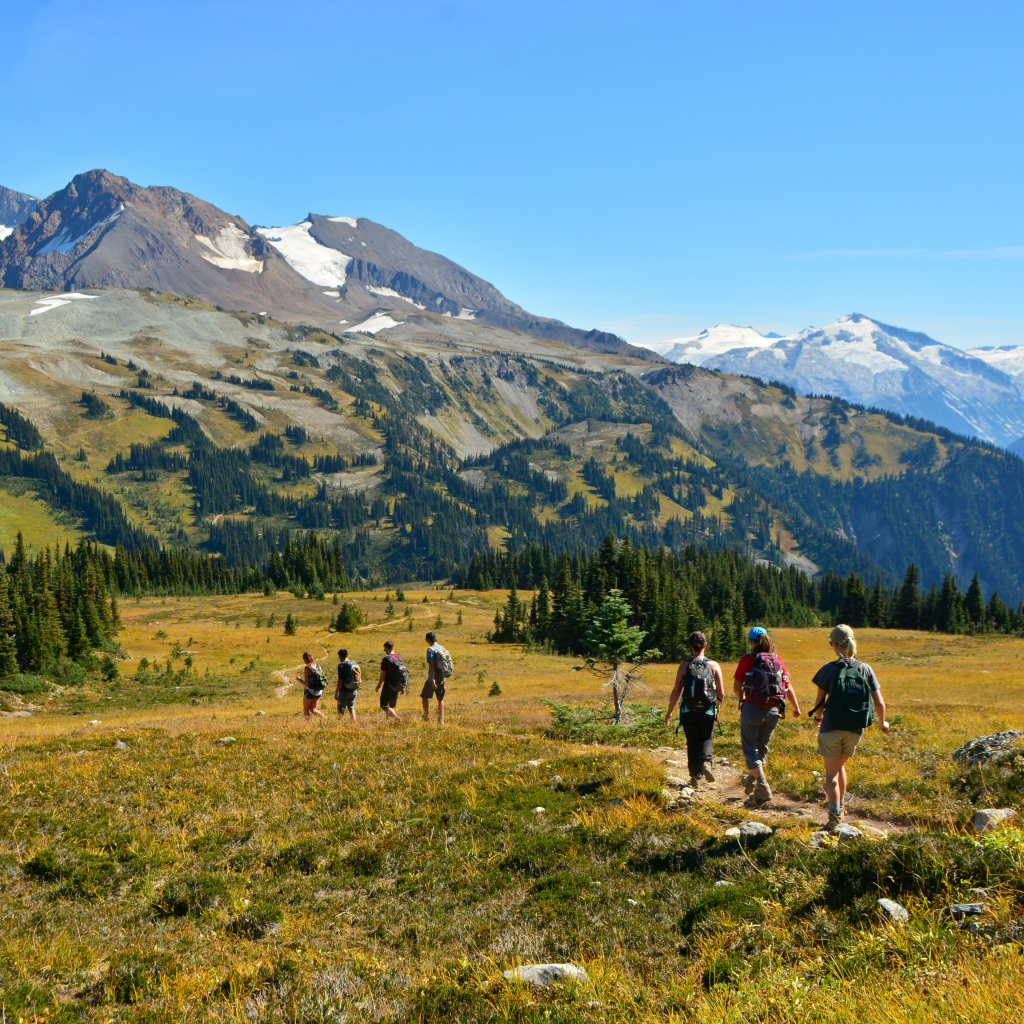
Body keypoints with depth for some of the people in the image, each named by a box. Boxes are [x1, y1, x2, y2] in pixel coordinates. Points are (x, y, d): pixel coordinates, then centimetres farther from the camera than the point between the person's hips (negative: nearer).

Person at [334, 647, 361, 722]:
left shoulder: (342, 666, -15)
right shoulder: (355, 664, 5)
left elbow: (340, 681, -18)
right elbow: (360, 679, 11)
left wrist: (336, 692, -11)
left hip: (344, 691, -6)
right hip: (354, 691, 6)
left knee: (341, 710, 4)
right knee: (352, 708, 16)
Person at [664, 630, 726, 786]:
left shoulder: (684, 666, -6)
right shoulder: (714, 665, -5)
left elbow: (676, 692, -6)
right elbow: (721, 693, -4)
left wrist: (669, 712, 5)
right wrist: (718, 703, 18)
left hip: (688, 711, 0)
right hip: (708, 711, 0)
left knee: (692, 742, 13)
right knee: (707, 739, 18)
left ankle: (695, 776, 10)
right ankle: (706, 761, -9)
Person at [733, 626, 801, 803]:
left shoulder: (748, 660, -7)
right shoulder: (778, 660, 3)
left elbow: (736, 687, -3)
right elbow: (788, 687, 5)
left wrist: (743, 699, 18)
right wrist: (796, 707, 18)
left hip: (752, 708, -4)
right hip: (773, 710, 5)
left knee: (750, 749, 3)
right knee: (762, 748, 19)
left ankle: (763, 786, -10)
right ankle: (751, 781, 33)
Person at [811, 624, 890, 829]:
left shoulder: (828, 670, -10)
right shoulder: (865, 670, -1)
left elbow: (820, 701, -4)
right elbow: (879, 702, 0)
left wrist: (817, 717, 18)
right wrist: (883, 723, 19)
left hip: (832, 727, -4)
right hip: (856, 729, 4)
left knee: (832, 772, 5)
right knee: (840, 766, 25)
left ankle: (835, 816, -7)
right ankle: (841, 808, 35)